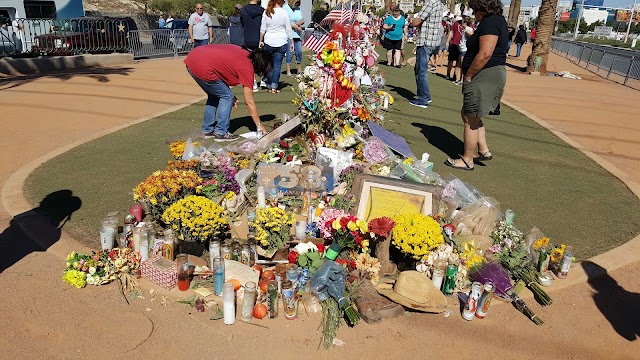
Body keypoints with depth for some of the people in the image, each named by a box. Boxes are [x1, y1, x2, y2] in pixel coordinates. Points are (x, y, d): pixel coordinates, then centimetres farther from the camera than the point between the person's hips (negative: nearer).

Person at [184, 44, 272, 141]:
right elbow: (249, 102, -2)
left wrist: (232, 96, 19)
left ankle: (207, 130, 27)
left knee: (214, 95, 22)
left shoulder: (243, 52, 15)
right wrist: (259, 125, 7)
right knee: (227, 97, 4)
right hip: (202, 67, -9)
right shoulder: (247, 68, -6)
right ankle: (221, 133, 7)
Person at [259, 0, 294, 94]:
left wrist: (261, 41, 13)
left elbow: (262, 29, 4)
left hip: (268, 41, 2)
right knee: (277, 65, 1)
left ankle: (269, 86, 15)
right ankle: (274, 87, -1)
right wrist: (291, 41, 8)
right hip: (281, 42, -2)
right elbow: (288, 29, 0)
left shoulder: (266, 12, 2)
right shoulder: (283, 12, -3)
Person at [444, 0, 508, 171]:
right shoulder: (497, 20, 17)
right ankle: (484, 151, 23)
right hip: (493, 74, 11)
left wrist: (468, 76, -16)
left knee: (470, 119, -2)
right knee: (469, 115, 19)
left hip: (483, 77, -11)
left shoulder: (490, 23, -16)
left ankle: (467, 160, 8)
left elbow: (485, 54, -25)